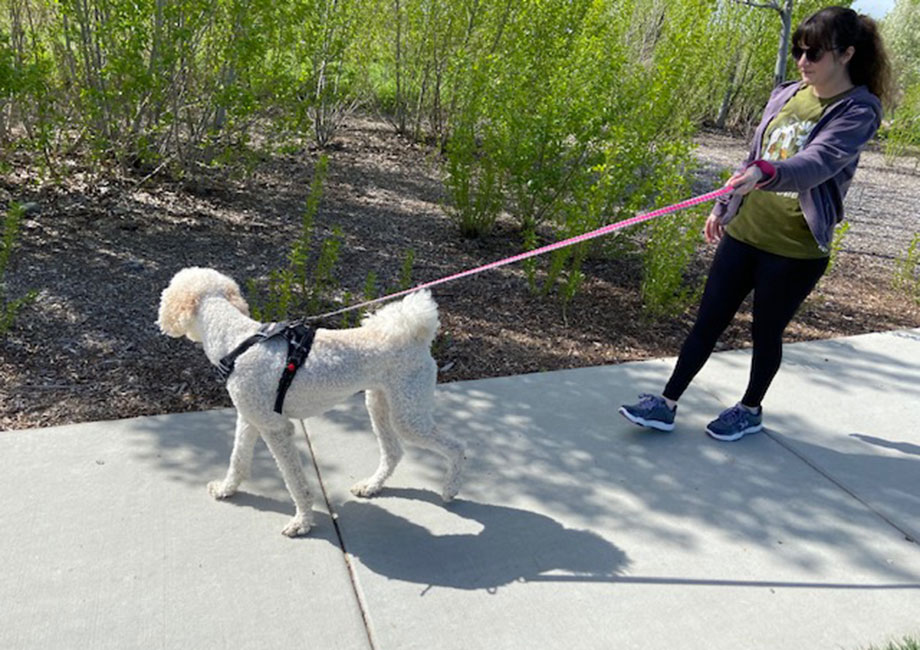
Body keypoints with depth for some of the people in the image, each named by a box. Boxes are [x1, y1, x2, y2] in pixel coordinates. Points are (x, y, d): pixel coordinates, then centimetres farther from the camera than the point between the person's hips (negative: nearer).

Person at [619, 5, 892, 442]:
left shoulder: (859, 111, -10)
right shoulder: (785, 95, 7)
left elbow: (816, 164, -29)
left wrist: (766, 173, -47)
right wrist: (724, 205, 16)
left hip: (795, 248, -5)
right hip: (743, 231, 5)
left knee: (766, 332, 9)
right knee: (708, 320, 6)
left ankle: (750, 410, 31)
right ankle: (667, 404, 14)